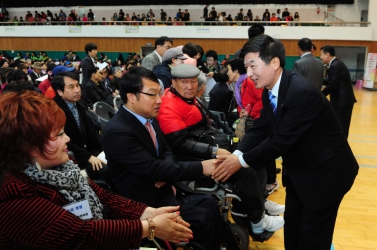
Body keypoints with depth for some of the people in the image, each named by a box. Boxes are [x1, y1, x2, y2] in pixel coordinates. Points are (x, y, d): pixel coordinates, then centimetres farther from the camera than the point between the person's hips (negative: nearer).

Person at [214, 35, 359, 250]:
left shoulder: (302, 92, -30)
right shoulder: (270, 90, -3)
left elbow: (282, 140, -30)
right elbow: (260, 130, -2)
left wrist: (242, 161, -23)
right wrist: (237, 154, -18)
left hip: (325, 171, -8)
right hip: (298, 170, 8)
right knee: (292, 228, 20)